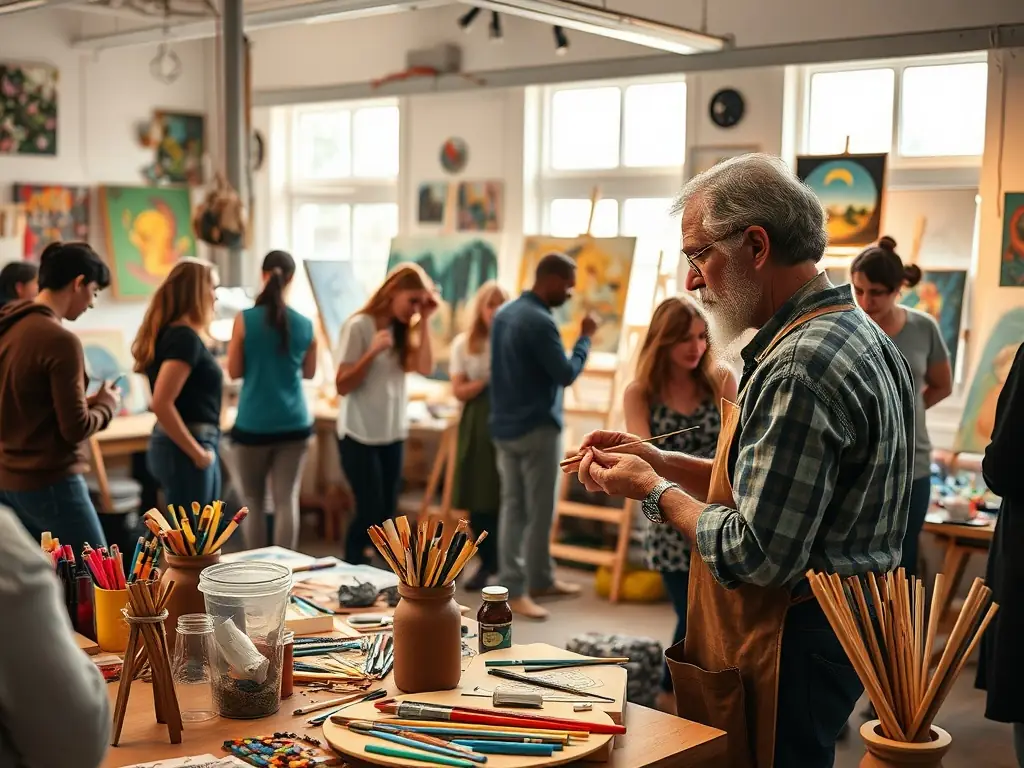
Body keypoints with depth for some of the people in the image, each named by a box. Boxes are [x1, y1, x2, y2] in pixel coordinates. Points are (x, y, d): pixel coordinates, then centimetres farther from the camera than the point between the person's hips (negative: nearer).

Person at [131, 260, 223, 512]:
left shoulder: (172, 332, 12)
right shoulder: (185, 337, -17)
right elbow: (161, 403, -24)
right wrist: (197, 452, -18)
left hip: (182, 445, 10)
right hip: (186, 450, -10)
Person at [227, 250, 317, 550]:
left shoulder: (245, 319, -8)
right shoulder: (305, 325, 0)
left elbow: (234, 371, -1)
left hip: (253, 424, -1)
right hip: (293, 424, 2)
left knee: (254, 502, 12)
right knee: (287, 500, 3)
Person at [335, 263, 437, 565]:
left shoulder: (403, 331, 8)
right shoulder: (359, 326, -11)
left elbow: (425, 368, -7)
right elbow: (342, 386, -14)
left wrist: (424, 322, -7)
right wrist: (373, 352, -25)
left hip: (393, 435, 6)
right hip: (360, 436, -6)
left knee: (386, 515, 6)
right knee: (370, 513, -7)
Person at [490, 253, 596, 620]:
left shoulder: (505, 313, 10)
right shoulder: (539, 322, -19)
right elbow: (566, 374, -16)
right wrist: (585, 338, -4)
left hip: (506, 425, 9)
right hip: (537, 428, -9)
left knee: (513, 507, 11)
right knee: (539, 511, 0)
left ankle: (541, 578, 21)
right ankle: (518, 590, 4)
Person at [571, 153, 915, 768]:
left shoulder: (801, 367, -24)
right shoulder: (856, 334, 9)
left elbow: (754, 554, -26)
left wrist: (655, 491, -10)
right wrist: (661, 462, 8)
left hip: (790, 643, -10)